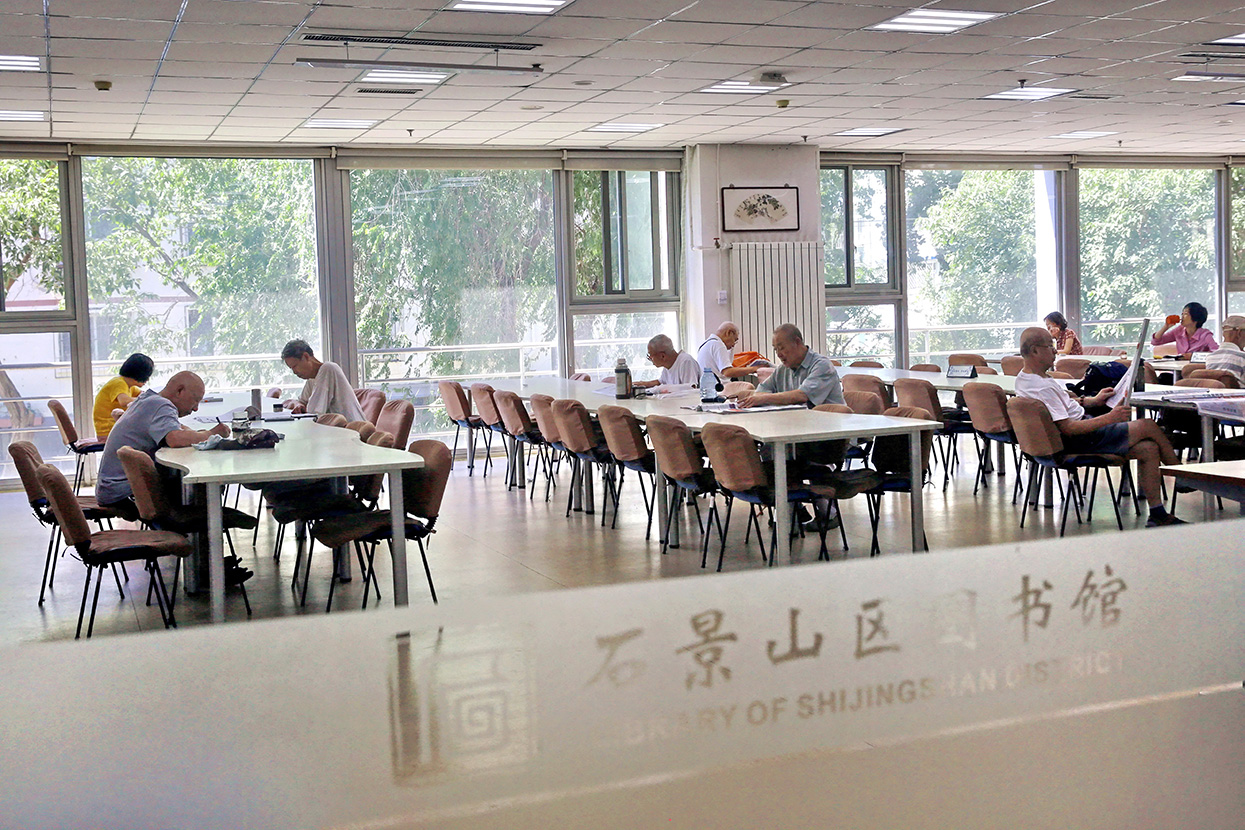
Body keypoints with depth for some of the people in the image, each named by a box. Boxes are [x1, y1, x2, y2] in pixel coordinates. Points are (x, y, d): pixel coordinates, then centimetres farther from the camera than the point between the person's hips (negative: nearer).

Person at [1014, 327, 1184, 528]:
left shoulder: (1025, 378, 8)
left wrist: (1092, 400, 17)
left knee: (1149, 449, 2)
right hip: (1080, 441, -11)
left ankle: (1157, 514, 5)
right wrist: (1109, 418, -21)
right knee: (1149, 426, -6)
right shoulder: (1042, 387, -26)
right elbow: (1067, 428, -26)